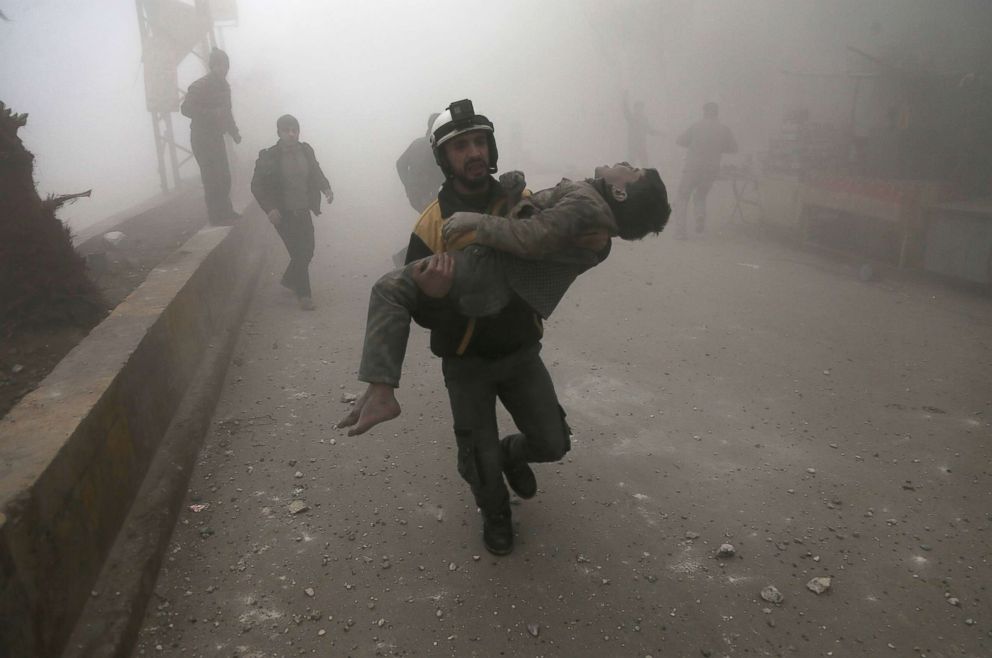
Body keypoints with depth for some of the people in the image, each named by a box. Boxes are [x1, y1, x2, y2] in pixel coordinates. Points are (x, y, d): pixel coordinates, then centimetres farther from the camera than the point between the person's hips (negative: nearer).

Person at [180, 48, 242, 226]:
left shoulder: (224, 85, 10)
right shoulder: (200, 86, -14)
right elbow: (186, 109, -21)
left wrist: (234, 132, 14)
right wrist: (212, 113, -29)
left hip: (217, 137, 8)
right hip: (202, 139, -8)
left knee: (224, 177, 12)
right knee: (212, 178, -7)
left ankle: (226, 212, 24)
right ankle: (217, 217, 1)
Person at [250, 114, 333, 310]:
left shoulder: (306, 150, 0)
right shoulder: (269, 156, -12)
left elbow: (316, 173, 13)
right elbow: (256, 185, -8)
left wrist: (326, 188, -7)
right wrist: (269, 209, -19)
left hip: (304, 211, 5)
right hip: (284, 214, -5)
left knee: (307, 252, 14)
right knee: (299, 253, -5)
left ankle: (289, 279, 41)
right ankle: (303, 294, 12)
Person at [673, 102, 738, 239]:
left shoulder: (696, 126, -3)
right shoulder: (724, 130, 3)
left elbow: (680, 141, 2)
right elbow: (733, 148, 10)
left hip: (692, 167, -3)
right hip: (712, 170, 3)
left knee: (682, 197, 9)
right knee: (700, 197, 25)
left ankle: (680, 230, -4)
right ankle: (701, 216, -5)